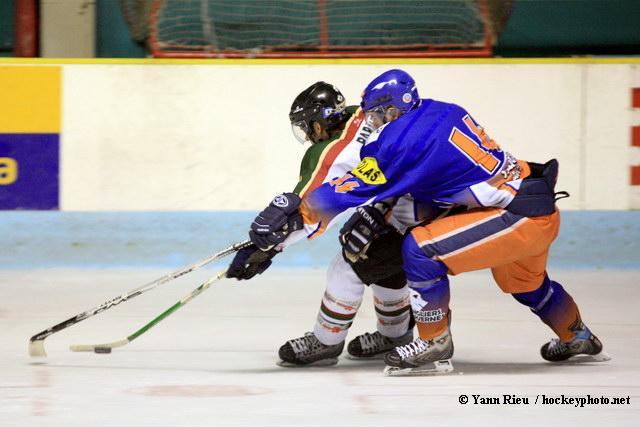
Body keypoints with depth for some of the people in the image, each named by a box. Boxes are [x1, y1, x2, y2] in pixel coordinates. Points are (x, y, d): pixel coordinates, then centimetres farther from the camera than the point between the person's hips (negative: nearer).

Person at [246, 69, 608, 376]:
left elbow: (351, 191, -12)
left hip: (519, 217, -10)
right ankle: (578, 339, 59)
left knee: (421, 249, -14)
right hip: (543, 212, 10)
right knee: (525, 281, 35)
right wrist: (376, 213, 10)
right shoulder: (443, 113, 9)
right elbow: (408, 180, 20)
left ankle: (435, 346, -3)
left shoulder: (404, 139, -15)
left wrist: (293, 217, -4)